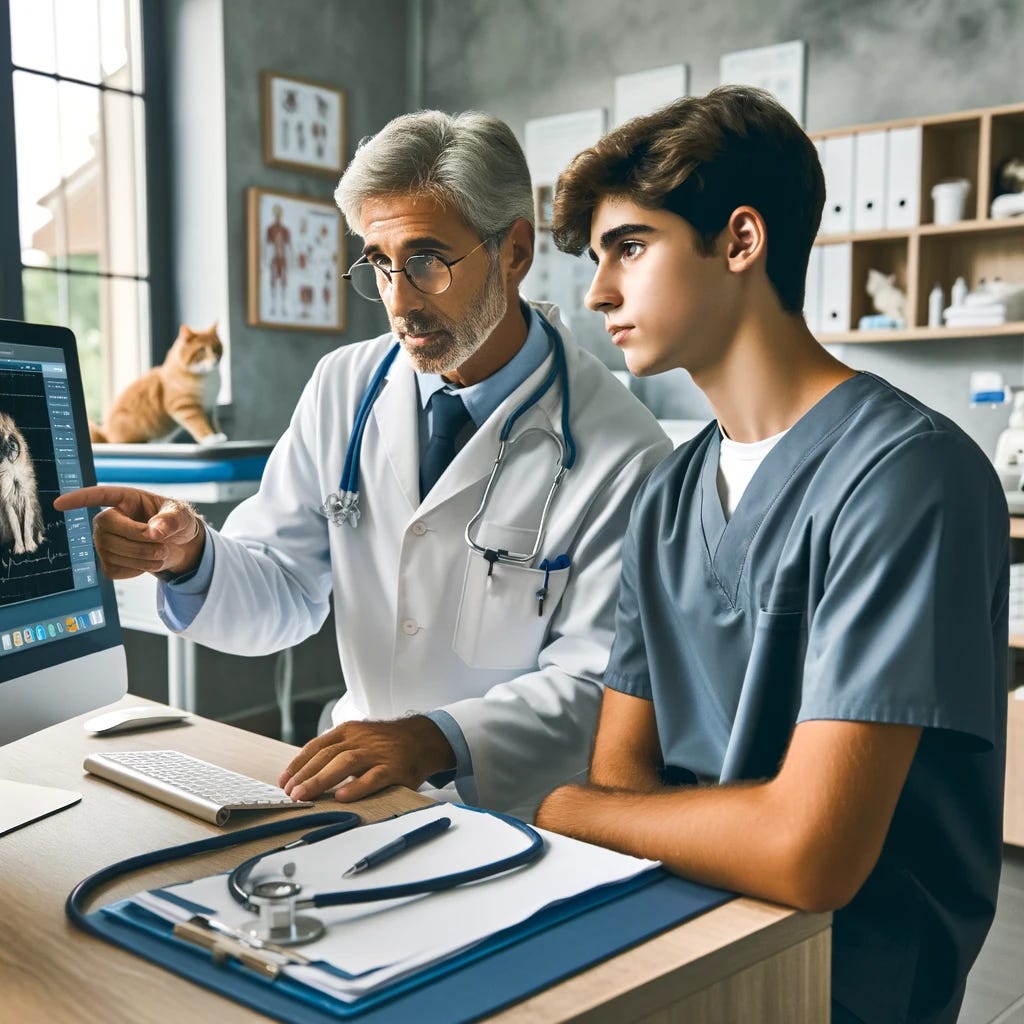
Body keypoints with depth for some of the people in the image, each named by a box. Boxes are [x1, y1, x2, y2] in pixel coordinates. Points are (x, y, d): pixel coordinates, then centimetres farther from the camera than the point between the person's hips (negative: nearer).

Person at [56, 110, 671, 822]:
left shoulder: (623, 455, -12)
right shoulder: (342, 388, 3)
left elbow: (595, 679, -12)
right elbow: (284, 596, 6)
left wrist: (438, 739, -28)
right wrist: (190, 558, -15)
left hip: (517, 810, -4)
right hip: (359, 785, 5)